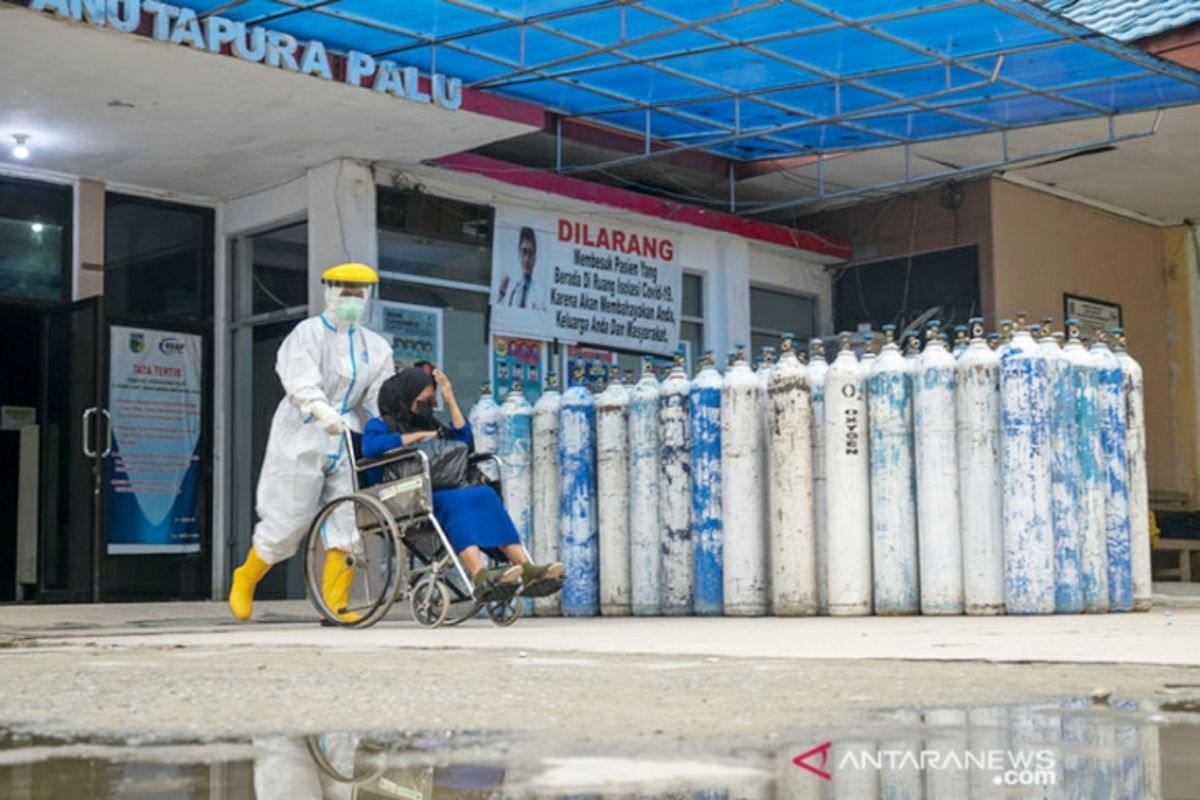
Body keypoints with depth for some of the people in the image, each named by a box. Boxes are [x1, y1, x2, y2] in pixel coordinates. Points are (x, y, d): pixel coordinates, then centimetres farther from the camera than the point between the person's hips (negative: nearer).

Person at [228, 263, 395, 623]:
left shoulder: (376, 347, 11)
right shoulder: (308, 334, -5)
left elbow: (381, 400, 6)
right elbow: (301, 383, -22)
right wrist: (324, 412, -40)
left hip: (348, 443, 5)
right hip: (304, 439, -5)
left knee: (347, 523, -3)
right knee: (287, 522, -2)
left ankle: (335, 603, 2)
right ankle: (245, 579, 22)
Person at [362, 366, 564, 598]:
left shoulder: (427, 423, 31)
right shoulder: (380, 425, 13)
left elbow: (466, 443, 21)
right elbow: (370, 446, -12)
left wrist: (450, 401, 17)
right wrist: (418, 436, -4)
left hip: (441, 490, 6)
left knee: (485, 494, -24)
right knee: (454, 501, -35)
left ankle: (526, 570, -38)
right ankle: (481, 577, -55)